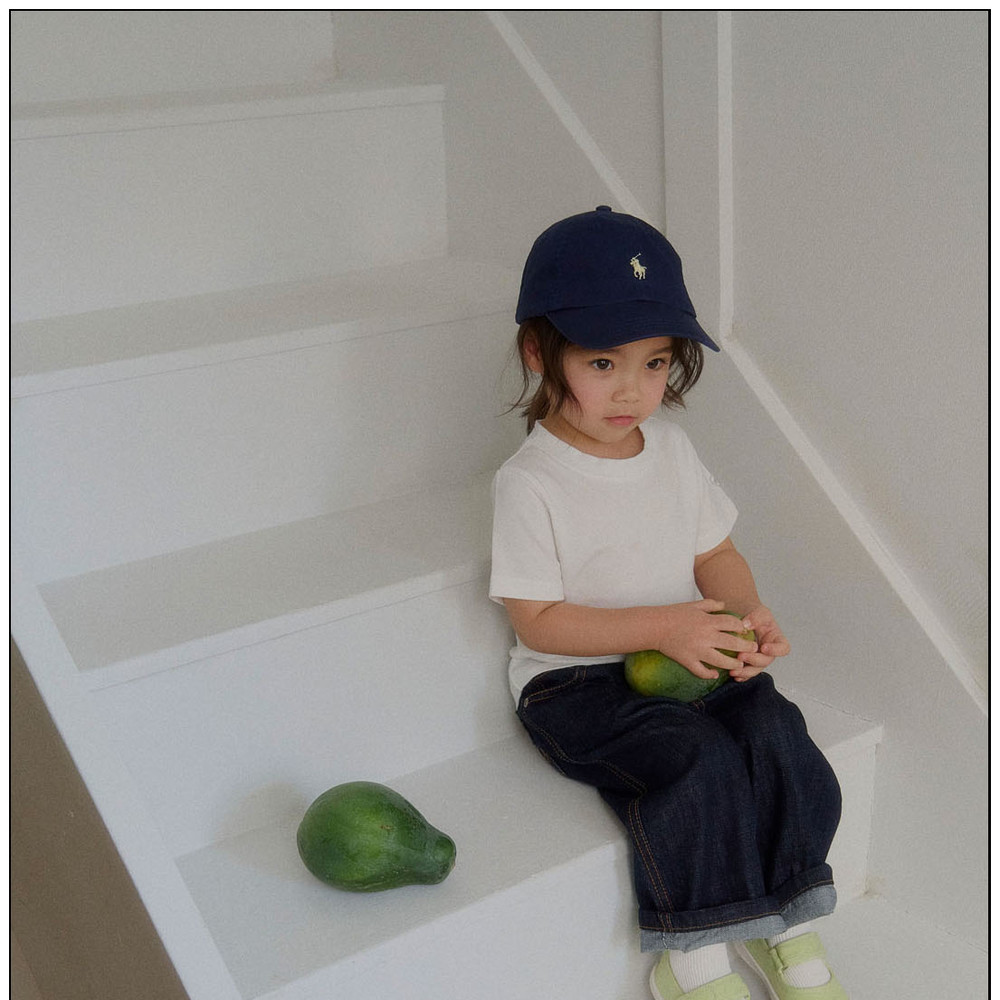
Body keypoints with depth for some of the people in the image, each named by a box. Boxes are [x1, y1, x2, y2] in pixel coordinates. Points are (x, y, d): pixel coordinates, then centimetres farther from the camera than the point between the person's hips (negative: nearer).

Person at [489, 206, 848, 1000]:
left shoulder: (671, 447, 5)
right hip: (576, 682, -6)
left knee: (774, 731, -19)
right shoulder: (530, 482, -14)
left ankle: (787, 926, -1)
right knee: (698, 759, -28)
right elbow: (538, 620, -16)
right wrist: (661, 626, -24)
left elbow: (715, 552, 12)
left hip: (686, 657, 6)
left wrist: (748, 614, -11)